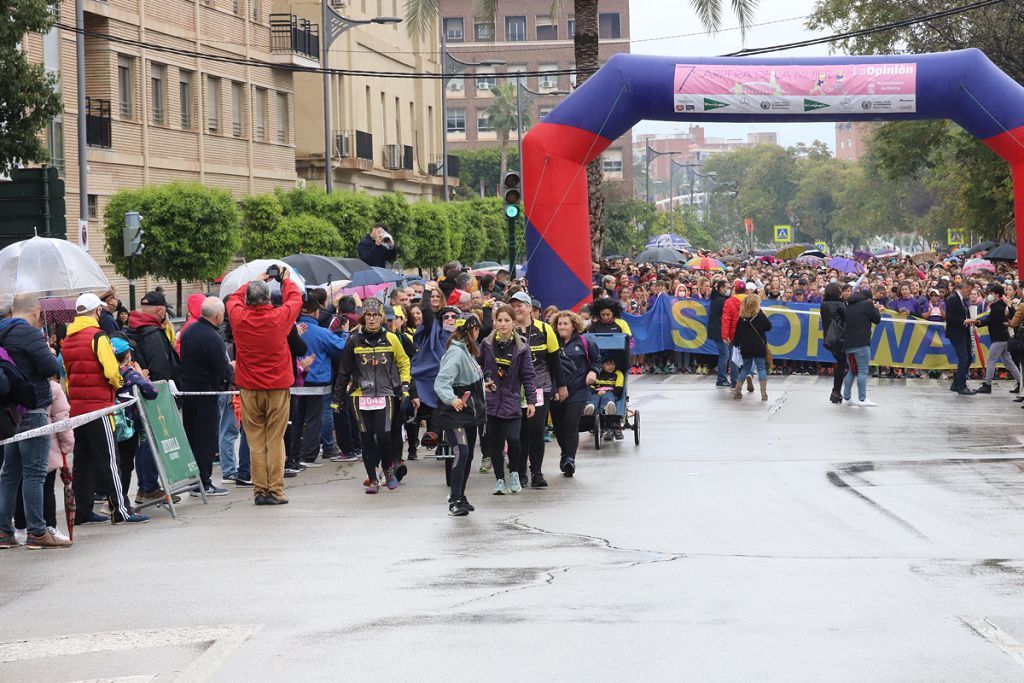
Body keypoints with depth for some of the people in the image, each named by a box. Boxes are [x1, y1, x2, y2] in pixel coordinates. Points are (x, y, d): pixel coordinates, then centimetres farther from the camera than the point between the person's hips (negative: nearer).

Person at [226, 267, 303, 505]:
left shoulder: (239, 318, -7)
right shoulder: (279, 317, -10)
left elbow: (234, 298, 17)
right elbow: (295, 299, 11)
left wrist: (255, 282, 29)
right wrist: (286, 280, 29)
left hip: (249, 389, 1)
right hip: (277, 387, -1)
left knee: (255, 441, 5)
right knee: (275, 440, 2)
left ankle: (259, 490, 3)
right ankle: (275, 490, 1)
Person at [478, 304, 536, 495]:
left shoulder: (521, 347, -1)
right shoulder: (486, 344, 2)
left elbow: (528, 375, 2)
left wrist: (531, 400, -1)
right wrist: (481, 383, -5)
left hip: (512, 401, -2)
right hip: (491, 400, 2)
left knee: (513, 438, -15)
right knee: (495, 442, 3)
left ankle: (514, 473, 11)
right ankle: (499, 480, 15)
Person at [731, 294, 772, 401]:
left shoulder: (742, 317, 2)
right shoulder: (760, 314, -6)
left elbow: (738, 332, 4)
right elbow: (769, 326, 0)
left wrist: (736, 343, 13)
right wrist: (765, 318, 12)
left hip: (745, 347, 3)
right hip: (759, 345, -3)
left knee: (745, 367, 15)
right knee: (761, 367, 1)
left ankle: (737, 391, 9)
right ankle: (764, 393, -6)